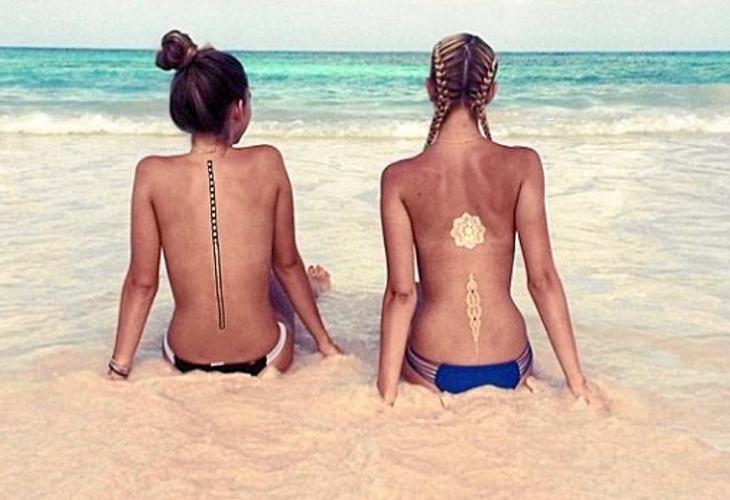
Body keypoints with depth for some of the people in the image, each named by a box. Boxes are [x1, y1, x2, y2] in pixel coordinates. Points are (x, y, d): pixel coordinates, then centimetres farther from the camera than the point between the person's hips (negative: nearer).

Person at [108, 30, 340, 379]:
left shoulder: (152, 174, -12)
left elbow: (142, 282, -8)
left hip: (186, 362, 1)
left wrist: (119, 366, 3)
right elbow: (286, 263, -3)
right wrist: (325, 342, 10)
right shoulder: (267, 163, -12)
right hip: (262, 361, -1)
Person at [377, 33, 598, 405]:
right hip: (510, 370, 3)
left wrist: (387, 392, -5)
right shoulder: (522, 166, -9)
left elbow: (401, 293, -12)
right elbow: (542, 279, -11)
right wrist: (577, 381, -3)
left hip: (433, 374, -2)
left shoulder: (400, 178, -10)